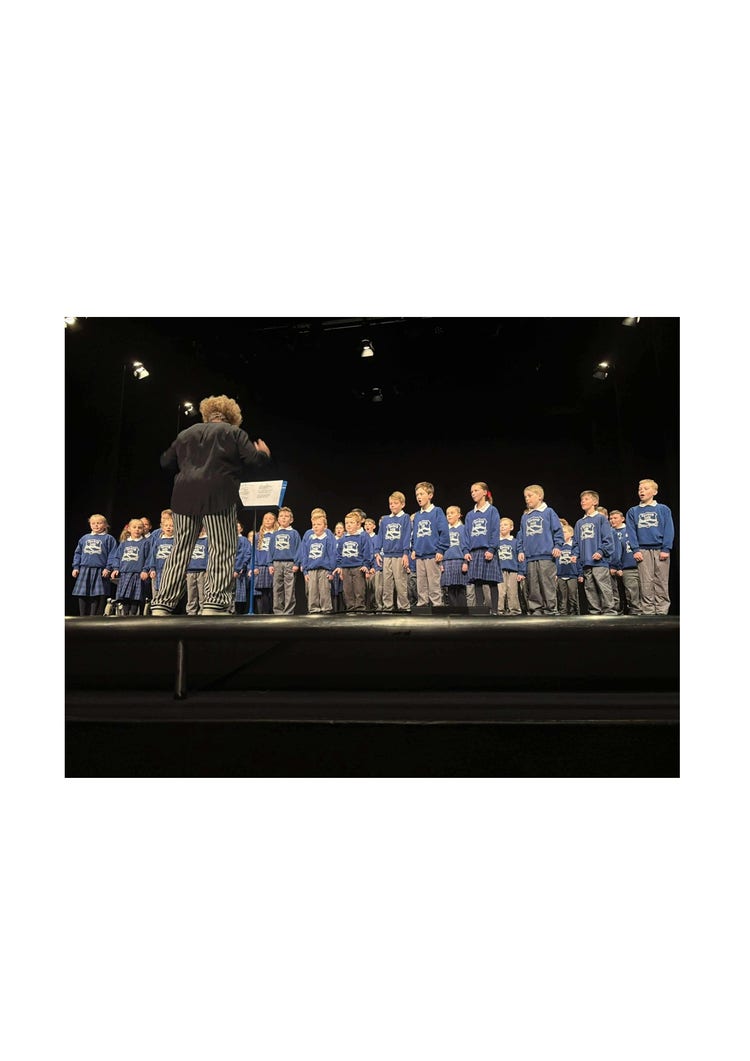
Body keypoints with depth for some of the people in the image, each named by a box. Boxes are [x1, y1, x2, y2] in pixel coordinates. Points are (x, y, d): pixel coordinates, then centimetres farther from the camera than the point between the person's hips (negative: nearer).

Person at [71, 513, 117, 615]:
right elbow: (78, 553, 17)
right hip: (84, 572, 4)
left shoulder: (108, 538, 2)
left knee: (97, 598, -5)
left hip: (100, 572, -4)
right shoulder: (84, 538, 15)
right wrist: (76, 567, 8)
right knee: (83, 598, 7)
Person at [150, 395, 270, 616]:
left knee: (180, 550, 8)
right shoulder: (233, 432, 9)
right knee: (223, 549, -2)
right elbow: (252, 460, -2)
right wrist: (263, 454, 19)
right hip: (217, 496, -5)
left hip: (185, 496, 5)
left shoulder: (186, 433, 23)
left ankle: (162, 605, 8)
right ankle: (214, 604, -11)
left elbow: (166, 462, 23)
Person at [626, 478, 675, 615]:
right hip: (643, 551, 1)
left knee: (662, 584, 0)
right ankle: (648, 613, 4)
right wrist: (635, 550, -6)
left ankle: (662, 612, 5)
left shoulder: (663, 509, 9)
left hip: (660, 550, 0)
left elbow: (669, 530, 2)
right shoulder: (633, 511, 12)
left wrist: (666, 549, -8)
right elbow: (631, 532, 5)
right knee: (646, 585, 0)